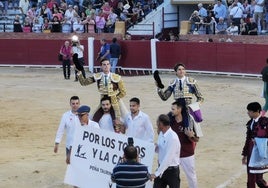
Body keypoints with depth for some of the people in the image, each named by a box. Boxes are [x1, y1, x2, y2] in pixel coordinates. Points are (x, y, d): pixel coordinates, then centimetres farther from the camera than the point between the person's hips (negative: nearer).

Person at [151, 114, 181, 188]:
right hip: (161, 168, 7)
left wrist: (157, 173, -25)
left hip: (171, 170, -7)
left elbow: (168, 158, -26)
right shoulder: (161, 134, 2)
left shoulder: (173, 138, -24)